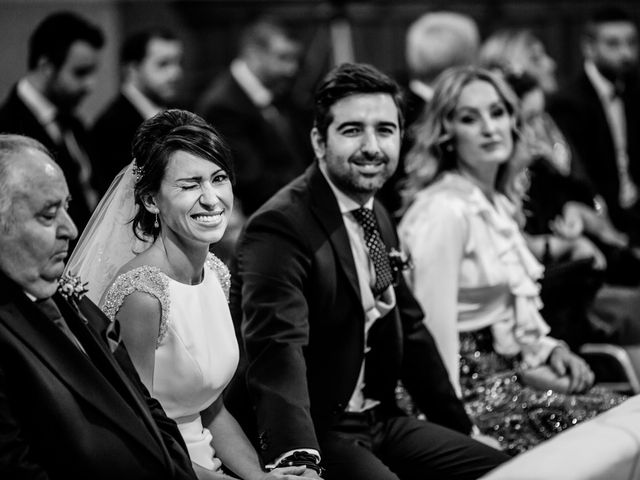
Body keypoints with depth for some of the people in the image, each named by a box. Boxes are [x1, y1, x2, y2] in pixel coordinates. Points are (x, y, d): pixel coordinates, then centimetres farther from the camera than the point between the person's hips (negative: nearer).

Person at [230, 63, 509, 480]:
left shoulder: (379, 218, 11)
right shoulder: (279, 228, -17)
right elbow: (278, 349, -31)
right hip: (315, 433, -8)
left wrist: (463, 429, 19)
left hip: (381, 422, 8)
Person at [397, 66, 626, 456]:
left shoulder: (498, 205, 15)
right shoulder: (444, 210, -15)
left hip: (503, 364, 9)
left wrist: (549, 348, 4)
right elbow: (435, 324, -18)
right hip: (469, 383, -9)